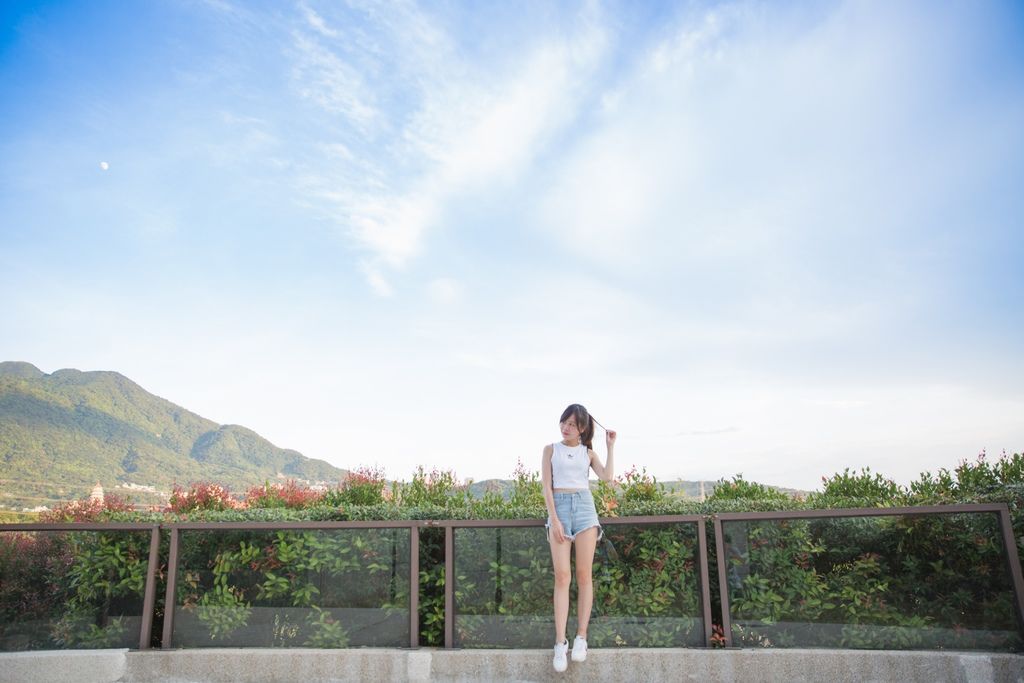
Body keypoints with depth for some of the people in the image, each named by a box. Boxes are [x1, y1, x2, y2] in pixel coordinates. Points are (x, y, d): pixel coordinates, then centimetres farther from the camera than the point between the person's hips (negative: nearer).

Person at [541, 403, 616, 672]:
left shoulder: (588, 452, 11)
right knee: (562, 576, -8)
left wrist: (610, 446, 1)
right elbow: (547, 487, 0)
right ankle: (560, 643, -7)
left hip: (585, 507, 2)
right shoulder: (550, 449, 7)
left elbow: (607, 476, -4)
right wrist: (554, 519, -10)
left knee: (584, 575, -1)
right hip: (559, 508, -1)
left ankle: (581, 637, 5)